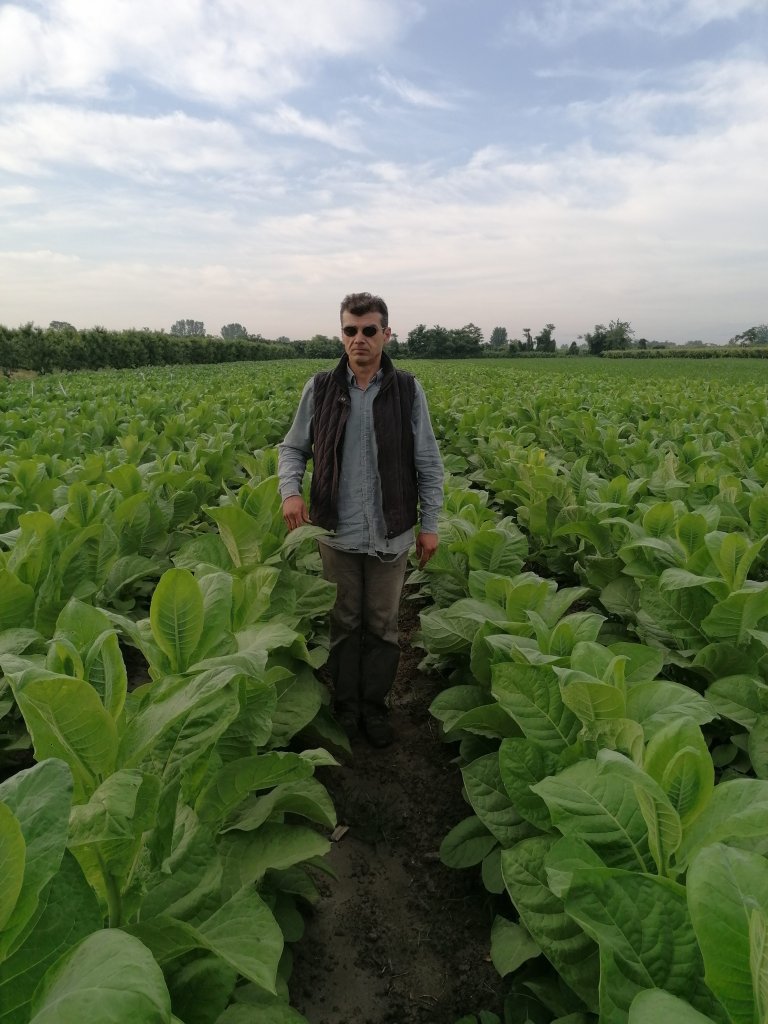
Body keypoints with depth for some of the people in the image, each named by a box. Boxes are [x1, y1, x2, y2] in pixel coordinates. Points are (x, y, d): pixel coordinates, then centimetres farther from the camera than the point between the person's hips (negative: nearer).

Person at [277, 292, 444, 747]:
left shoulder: (408, 390, -3)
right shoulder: (320, 388, -1)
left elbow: (429, 464, 2)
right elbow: (293, 448, 8)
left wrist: (430, 523, 0)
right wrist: (290, 489, -11)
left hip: (391, 534, 0)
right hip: (338, 531, 1)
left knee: (383, 625, 11)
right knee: (344, 623, 13)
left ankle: (376, 706, 30)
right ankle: (345, 706, 31)